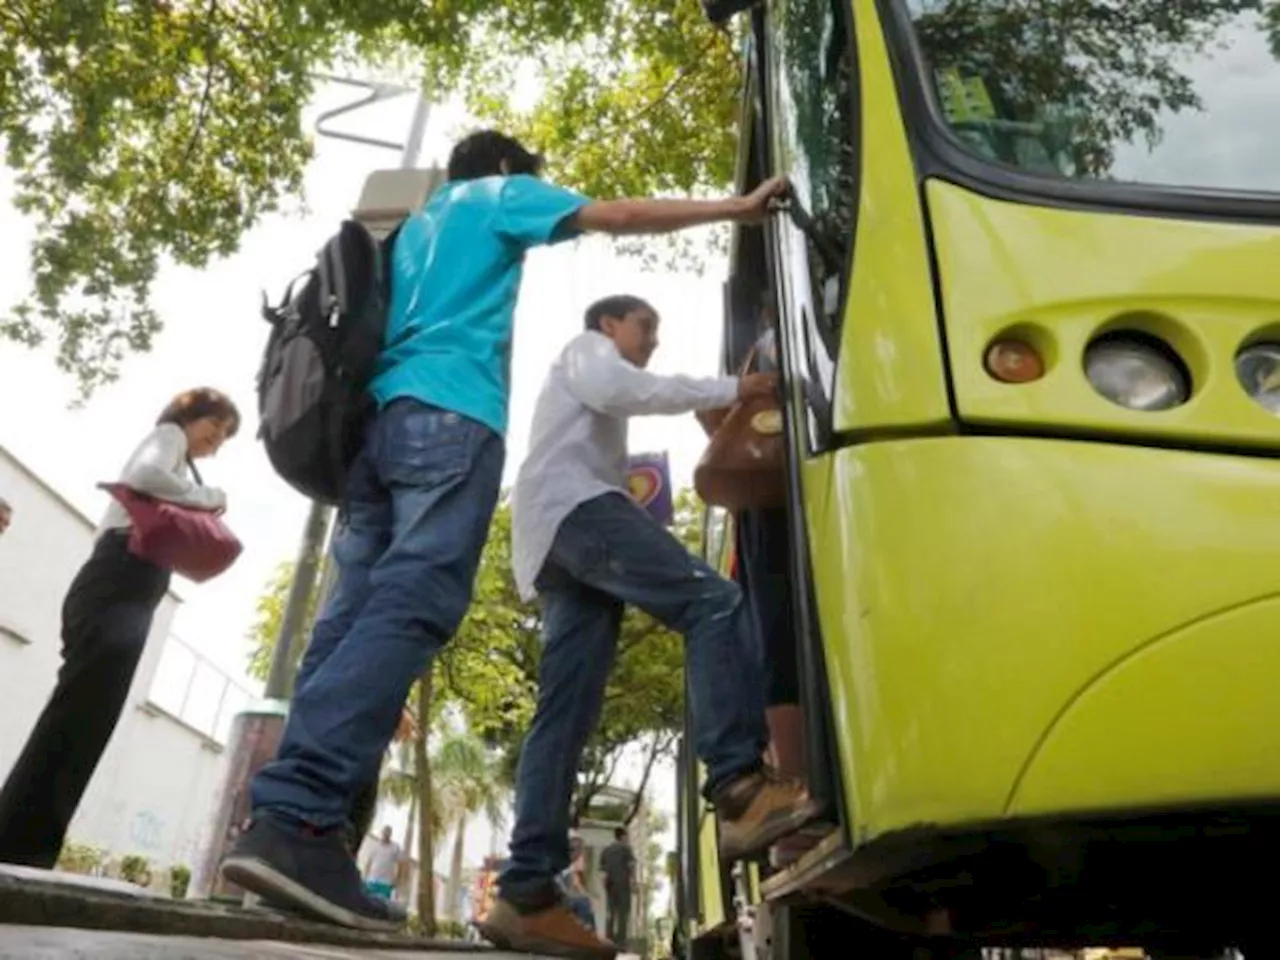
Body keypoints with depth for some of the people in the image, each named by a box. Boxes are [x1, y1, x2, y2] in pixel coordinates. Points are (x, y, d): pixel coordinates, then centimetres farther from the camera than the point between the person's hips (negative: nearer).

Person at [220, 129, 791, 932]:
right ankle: (296, 819, -30)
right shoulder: (500, 194, 18)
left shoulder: (417, 224, 36)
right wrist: (738, 207, 21)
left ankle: (293, 823, -8)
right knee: (408, 610, -20)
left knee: (358, 616, -2)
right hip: (447, 415, -8)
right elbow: (623, 217, 15)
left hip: (380, 419, 8)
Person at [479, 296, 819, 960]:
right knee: (713, 603, -25)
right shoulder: (587, 348, 18)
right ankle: (739, 790, -40)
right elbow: (620, 390, -5)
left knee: (564, 714, -4)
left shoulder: (593, 374, 44)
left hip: (553, 537, 9)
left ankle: (527, 893, -9)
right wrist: (730, 389, -6)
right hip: (575, 505, -9)